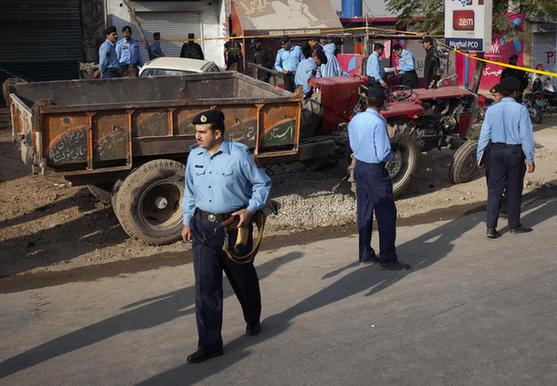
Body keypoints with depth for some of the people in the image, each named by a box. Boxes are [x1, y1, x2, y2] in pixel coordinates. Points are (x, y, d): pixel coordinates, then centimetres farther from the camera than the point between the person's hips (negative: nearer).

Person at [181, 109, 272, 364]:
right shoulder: (194, 156, 3)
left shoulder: (238, 154, -12)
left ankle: (253, 320, 45)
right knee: (205, 286, -2)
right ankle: (210, 344, 6)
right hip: (203, 226, 3)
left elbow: (262, 183, -3)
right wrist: (187, 222, 12)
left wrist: (250, 210, -15)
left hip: (234, 225, -3)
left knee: (243, 278, 16)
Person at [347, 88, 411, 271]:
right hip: (375, 171, -8)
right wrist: (391, 154, -1)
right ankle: (388, 258, 5)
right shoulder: (378, 123, -20)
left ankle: (365, 254, 25)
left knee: (364, 213, 15)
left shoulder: (355, 120, 1)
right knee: (387, 214, 1)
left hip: (359, 168, 8)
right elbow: (383, 155, -20)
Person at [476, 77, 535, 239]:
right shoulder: (520, 110, -12)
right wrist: (530, 159, -5)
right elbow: (526, 136, -11)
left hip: (495, 151, 3)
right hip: (515, 152, -3)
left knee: (494, 189, 6)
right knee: (514, 189, 11)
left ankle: (491, 227, 2)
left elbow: (484, 134, 1)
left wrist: (480, 155, 10)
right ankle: (514, 225, 24)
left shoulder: (491, 110, -2)